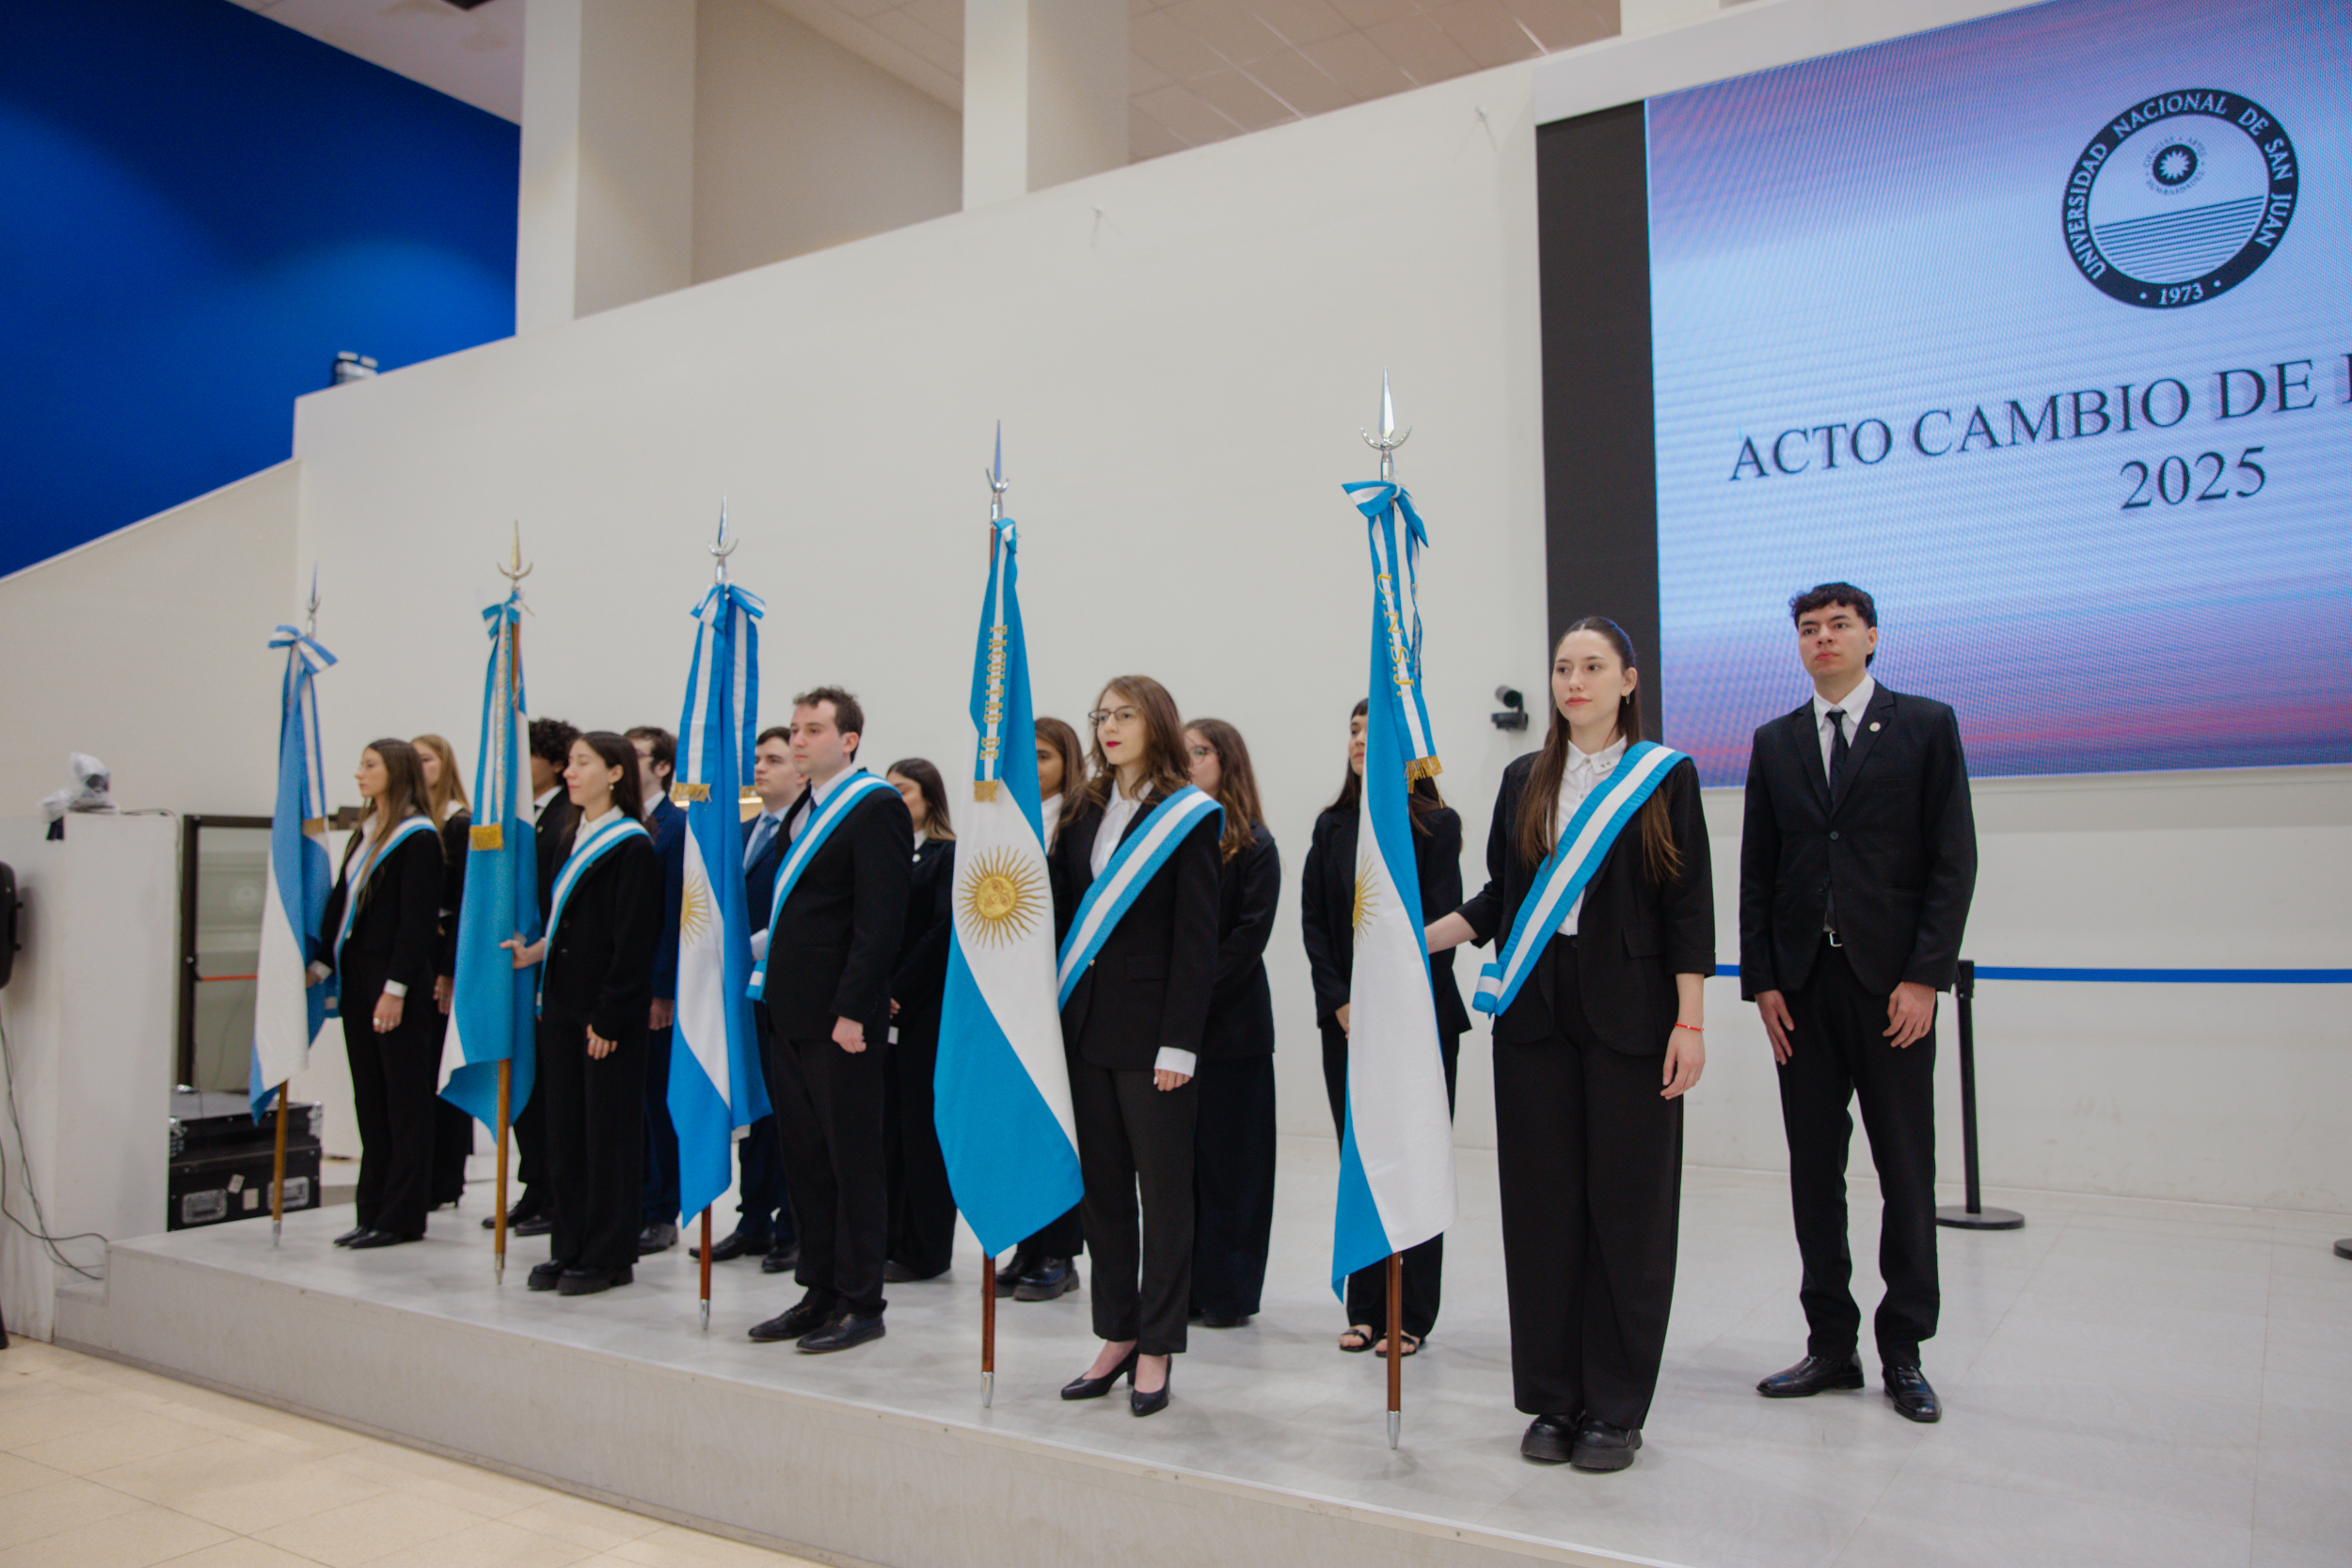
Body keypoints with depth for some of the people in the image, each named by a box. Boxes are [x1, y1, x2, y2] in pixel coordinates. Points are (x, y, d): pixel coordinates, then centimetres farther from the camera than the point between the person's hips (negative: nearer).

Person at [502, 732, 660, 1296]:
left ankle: (608, 1257, 10)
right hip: (561, 1006, 8)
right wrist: (535, 952, 6)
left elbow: (633, 943, -15)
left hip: (608, 1014, -8)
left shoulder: (631, 847, -11)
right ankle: (569, 1249, 21)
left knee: (609, 1132, 1)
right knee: (563, 1130, 11)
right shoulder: (576, 839, 14)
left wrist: (608, 1017, -18)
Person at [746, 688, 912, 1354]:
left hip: (842, 1020, -9)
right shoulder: (808, 812, 17)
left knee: (853, 1162, 0)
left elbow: (880, 920, -17)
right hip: (792, 1015, 9)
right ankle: (820, 1293, 24)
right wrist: (756, 947, 14)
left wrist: (852, 1011, -21)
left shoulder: (875, 806, -11)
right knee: (805, 1160, 14)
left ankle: (861, 1304, 11)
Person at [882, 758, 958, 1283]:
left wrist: (898, 991, -13)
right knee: (885, 1123, 8)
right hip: (881, 1009, 6)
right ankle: (886, 1240, 16)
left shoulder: (948, 856, -5)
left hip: (924, 1011, -6)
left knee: (923, 1124, 0)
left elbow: (943, 932, -11)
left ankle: (925, 1250, 8)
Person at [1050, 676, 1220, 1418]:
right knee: (1102, 1187, 12)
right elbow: (1059, 909, 11)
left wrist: (1178, 1042, -14)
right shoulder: (1084, 811, 13)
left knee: (1164, 1191, 4)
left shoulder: (1188, 816, -5)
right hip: (1086, 1023, 6)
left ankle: (1155, 1350, 14)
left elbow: (1196, 938, -10)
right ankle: (1116, 1337, 23)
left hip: (1152, 1028, -6)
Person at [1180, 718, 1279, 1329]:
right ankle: (1180, 1285, 19)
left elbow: (1251, 933, -10)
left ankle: (1227, 1292, 11)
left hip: (1230, 1023, -4)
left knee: (1228, 1158, 2)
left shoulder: (1253, 845, -1)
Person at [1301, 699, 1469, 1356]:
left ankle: (1411, 1317, 12)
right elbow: (1313, 920, 6)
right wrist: (1340, 1003, -5)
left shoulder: (1436, 824, -3)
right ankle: (1365, 1311, 18)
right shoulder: (1332, 825, 10)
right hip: (1346, 1021, 4)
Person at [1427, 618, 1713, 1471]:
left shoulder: (1664, 776, 2)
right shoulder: (1525, 781, 11)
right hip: (1535, 1011, 3)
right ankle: (1554, 1400, 18)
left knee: (1626, 1202, 1)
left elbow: (1687, 907, -3)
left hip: (1629, 1014, -3)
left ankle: (1615, 1409, 14)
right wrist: (1419, 941, 3)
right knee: (1542, 1201, 5)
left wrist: (1690, 1023, -8)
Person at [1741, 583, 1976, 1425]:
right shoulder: (1775, 741, 11)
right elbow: (1757, 871, 10)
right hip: (1804, 985, 3)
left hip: (1893, 983, -3)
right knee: (1814, 1170, 7)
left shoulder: (1926, 725, 3)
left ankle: (1903, 1352, 16)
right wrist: (1762, 980, 2)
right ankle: (1831, 1345, 18)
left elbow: (1954, 859, -2)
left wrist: (1925, 975, -10)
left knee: (1906, 1171, 4)